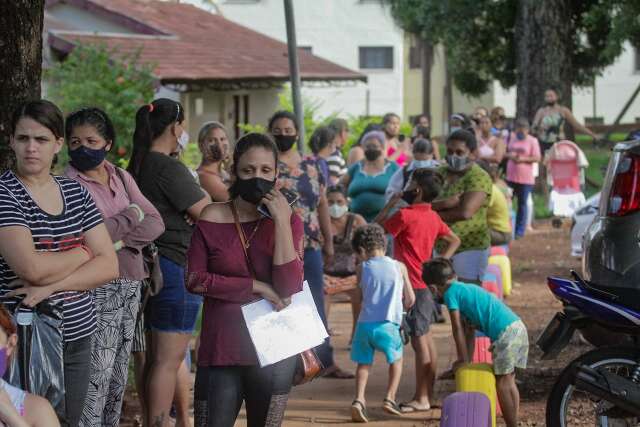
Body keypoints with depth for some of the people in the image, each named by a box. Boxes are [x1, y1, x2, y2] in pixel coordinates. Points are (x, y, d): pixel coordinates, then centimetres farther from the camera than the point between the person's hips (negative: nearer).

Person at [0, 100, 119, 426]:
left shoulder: (75, 192, 10)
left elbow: (109, 265, 2)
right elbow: (31, 267, -20)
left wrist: (51, 285, -12)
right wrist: (83, 253, -3)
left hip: (79, 337, 5)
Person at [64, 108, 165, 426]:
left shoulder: (121, 177, 11)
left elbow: (155, 223, 4)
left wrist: (122, 240, -13)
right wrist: (131, 215, -6)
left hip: (130, 286, 6)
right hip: (98, 289, -6)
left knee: (119, 375, 11)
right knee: (97, 376, -8)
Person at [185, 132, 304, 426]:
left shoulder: (288, 220, 2)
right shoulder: (213, 218, 0)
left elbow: (290, 287, -9)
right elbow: (195, 279, -6)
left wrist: (282, 222, -15)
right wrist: (256, 287, -10)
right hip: (221, 348, -1)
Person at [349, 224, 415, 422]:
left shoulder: (362, 268, 3)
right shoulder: (399, 267, 2)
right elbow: (410, 299, 6)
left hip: (364, 323, 1)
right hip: (387, 324, -1)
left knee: (364, 363, 14)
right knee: (396, 359, 22)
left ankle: (359, 400, -3)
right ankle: (390, 397, 12)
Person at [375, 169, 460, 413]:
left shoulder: (405, 215, -16)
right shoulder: (433, 217, 9)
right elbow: (454, 241, 20)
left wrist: (391, 203, 0)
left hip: (411, 285, -9)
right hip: (427, 282, 9)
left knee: (419, 341, -6)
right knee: (427, 339, 12)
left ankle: (421, 399, -4)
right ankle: (429, 394, 19)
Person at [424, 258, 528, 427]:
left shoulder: (451, 293, 1)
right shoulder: (467, 288, 26)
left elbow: (458, 328, -1)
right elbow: (470, 327, 29)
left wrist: (463, 359, 6)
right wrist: (468, 358, 31)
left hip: (505, 333, -9)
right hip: (518, 326, 9)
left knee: (502, 382, 0)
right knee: (509, 380, 17)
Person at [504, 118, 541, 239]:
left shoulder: (532, 141, -3)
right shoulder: (511, 138, 8)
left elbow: (537, 158, -7)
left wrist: (523, 159, -20)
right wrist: (509, 156, -9)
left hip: (525, 178, -3)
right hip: (510, 176, 4)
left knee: (522, 204, 4)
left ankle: (520, 230, 9)